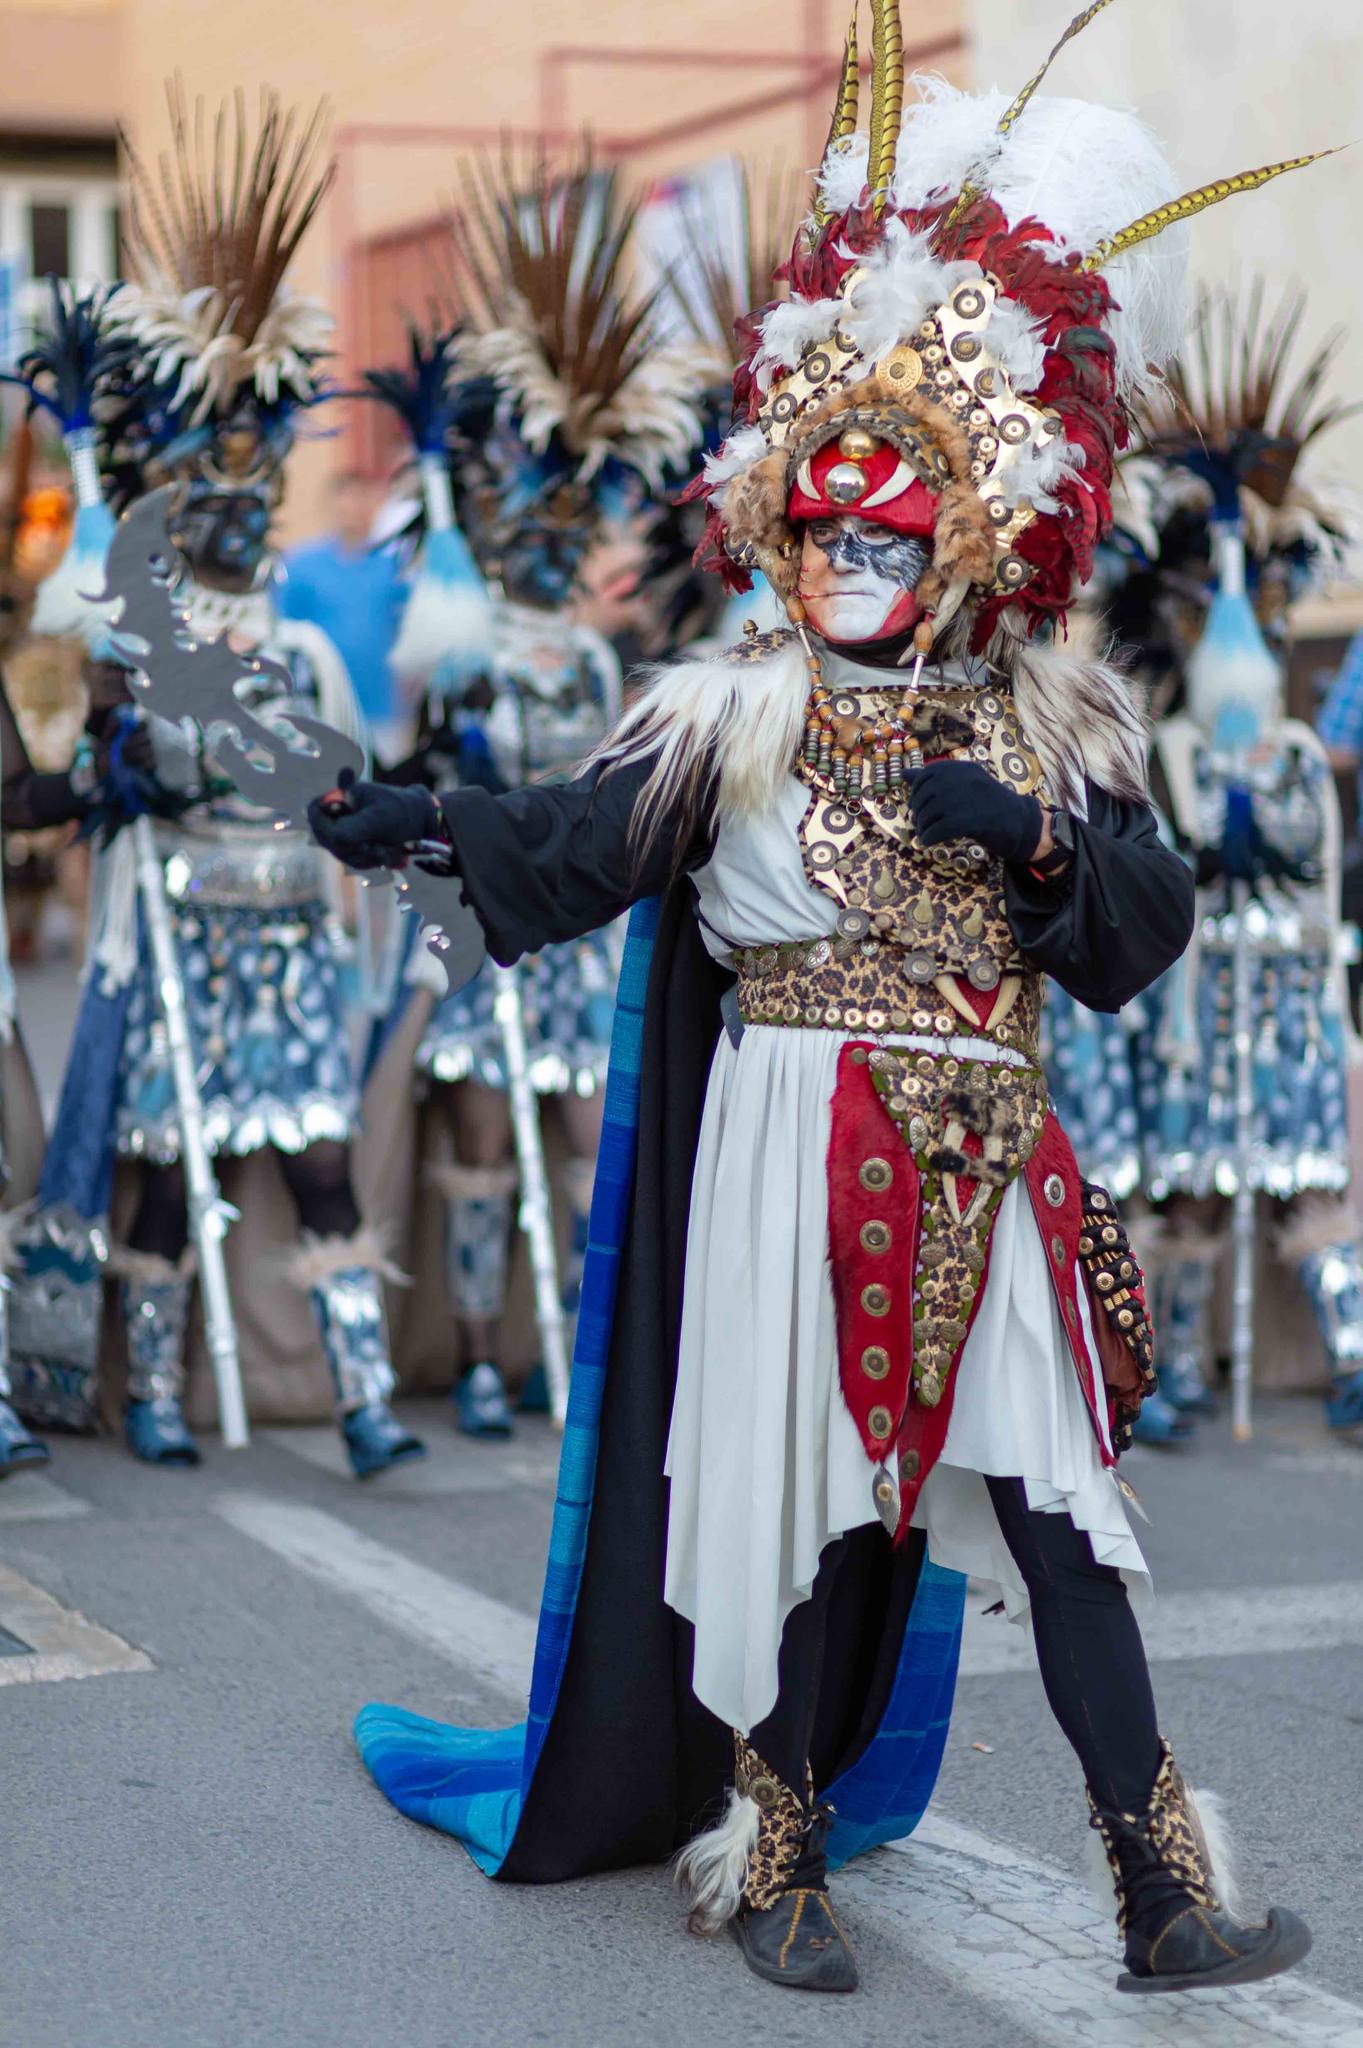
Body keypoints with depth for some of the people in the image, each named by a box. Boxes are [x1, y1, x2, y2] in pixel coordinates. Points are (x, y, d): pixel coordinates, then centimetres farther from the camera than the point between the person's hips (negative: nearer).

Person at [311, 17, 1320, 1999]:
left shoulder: (1044, 729, 8)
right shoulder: (734, 714, 2)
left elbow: (1146, 932, 3)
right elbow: (573, 848, -9)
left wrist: (1033, 838, -13)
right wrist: (429, 824, -25)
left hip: (977, 1163, 2)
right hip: (793, 1147, -2)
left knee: (1050, 1497, 0)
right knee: (809, 1497, 4)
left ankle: (1164, 1892, 2)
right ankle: (776, 1859, 20)